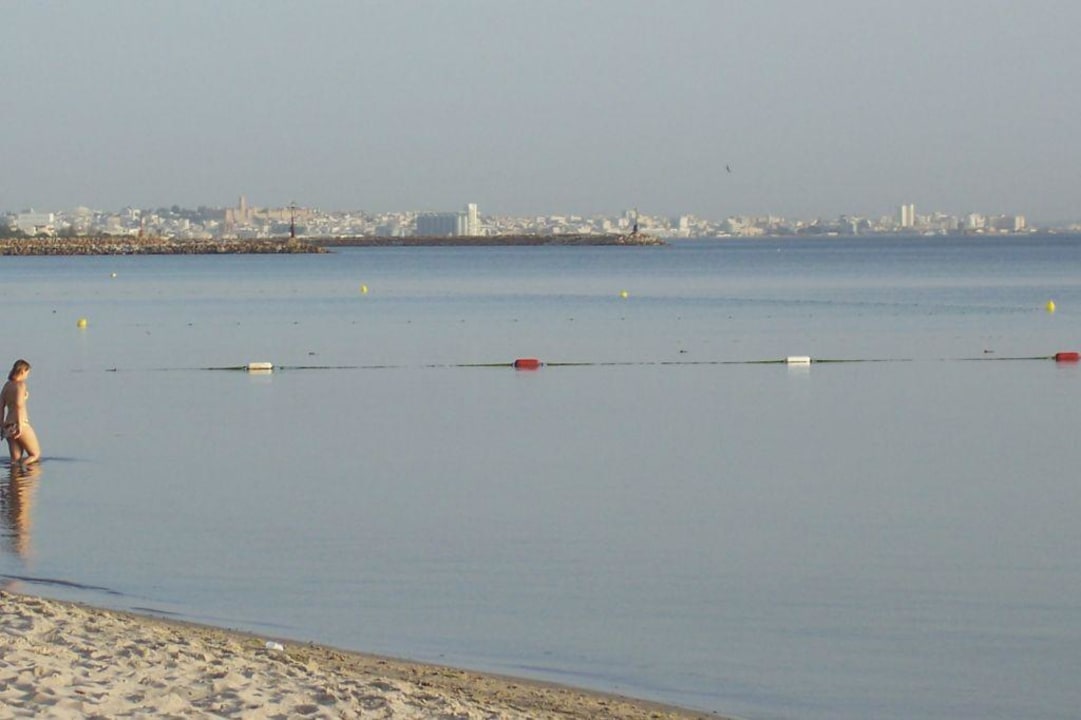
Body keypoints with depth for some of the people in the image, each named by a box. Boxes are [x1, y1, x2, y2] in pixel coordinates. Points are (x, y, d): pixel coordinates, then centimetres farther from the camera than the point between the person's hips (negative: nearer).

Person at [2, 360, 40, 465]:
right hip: (21, 424, -7)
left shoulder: (7, 385, 13)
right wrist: (20, 424, -21)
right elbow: (19, 404, -20)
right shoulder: (21, 384, -8)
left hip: (8, 425, 7)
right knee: (36, 455, 3)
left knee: (16, 460, 9)